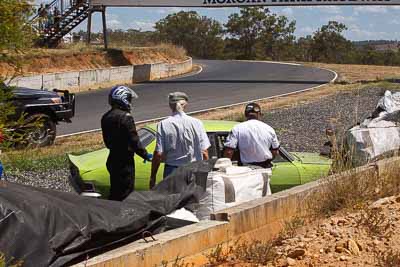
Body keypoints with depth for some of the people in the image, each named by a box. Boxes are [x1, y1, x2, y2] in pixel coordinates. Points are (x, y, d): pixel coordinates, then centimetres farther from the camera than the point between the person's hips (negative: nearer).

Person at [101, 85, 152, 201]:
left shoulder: (105, 117, 7)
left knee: (114, 191, 18)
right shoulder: (126, 117, -19)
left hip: (112, 160, 8)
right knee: (126, 192, -1)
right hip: (125, 161, -8)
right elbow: (134, 140, -18)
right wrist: (145, 154, -7)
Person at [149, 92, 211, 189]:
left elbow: (158, 154, -7)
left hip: (171, 171, 0)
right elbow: (204, 153, -2)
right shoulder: (196, 123, -3)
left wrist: (153, 177, 2)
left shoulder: (163, 125, -6)